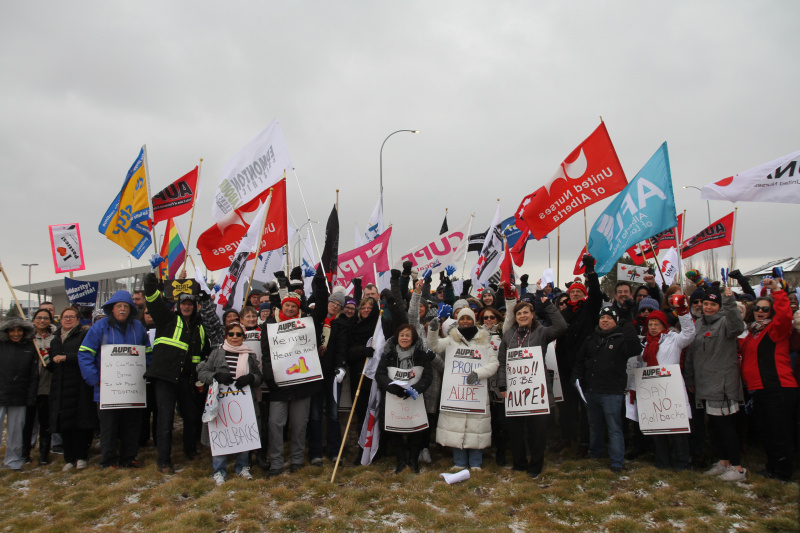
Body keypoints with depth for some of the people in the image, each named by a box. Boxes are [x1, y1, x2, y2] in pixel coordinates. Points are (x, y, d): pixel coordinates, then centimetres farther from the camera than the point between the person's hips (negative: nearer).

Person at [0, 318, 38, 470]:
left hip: (19, 398, 1)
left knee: (15, 431, 8)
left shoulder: (30, 348, 5)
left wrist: (31, 397, 1)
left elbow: (34, 376, 6)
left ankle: (13, 461, 21)